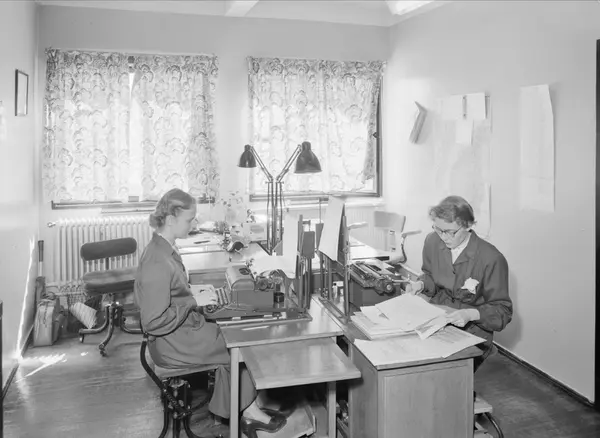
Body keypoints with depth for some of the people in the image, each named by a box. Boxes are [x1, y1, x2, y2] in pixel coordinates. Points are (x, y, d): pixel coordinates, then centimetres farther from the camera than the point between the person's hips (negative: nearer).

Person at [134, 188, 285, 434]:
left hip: (183, 329, 9)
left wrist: (191, 291, 4)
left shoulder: (162, 249, 3)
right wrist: (194, 301, -21)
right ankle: (249, 412, 22)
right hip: (172, 345, -9)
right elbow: (154, 322, -27)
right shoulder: (158, 263, -28)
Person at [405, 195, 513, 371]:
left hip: (471, 333, -4)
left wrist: (472, 314, -27)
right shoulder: (433, 241, -2)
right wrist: (421, 284, -5)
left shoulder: (492, 259, -18)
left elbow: (503, 310, -9)